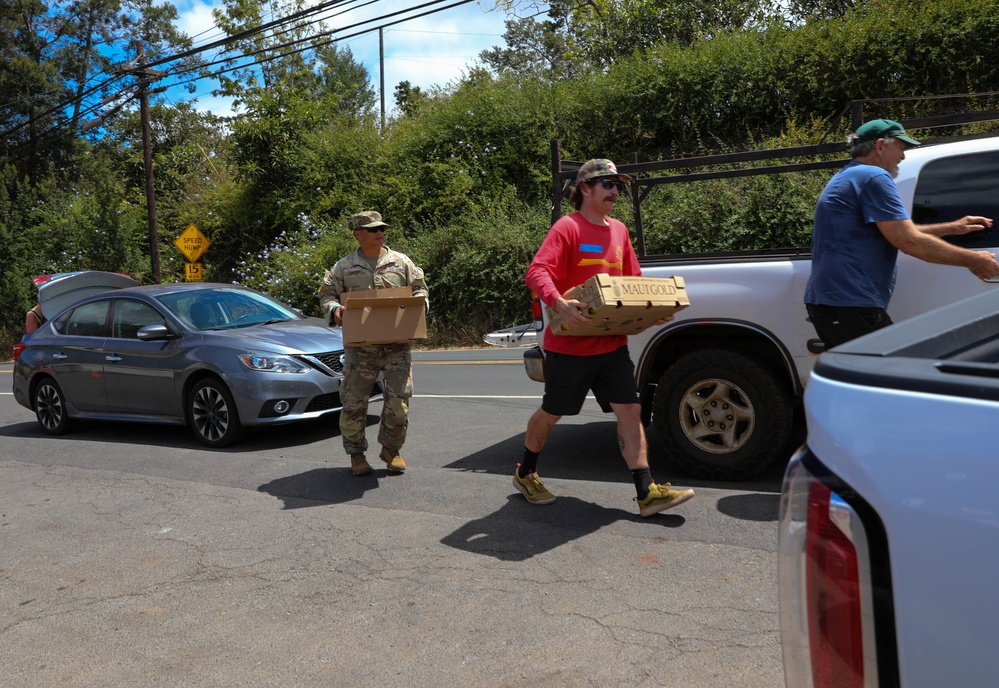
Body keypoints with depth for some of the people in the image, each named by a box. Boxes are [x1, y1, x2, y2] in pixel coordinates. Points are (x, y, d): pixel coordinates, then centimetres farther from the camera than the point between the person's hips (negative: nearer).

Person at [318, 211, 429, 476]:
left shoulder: (401, 262, 9)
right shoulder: (344, 267, 7)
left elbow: (420, 288, 15)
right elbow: (326, 294, 10)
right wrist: (334, 308, -11)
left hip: (397, 345, 1)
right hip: (360, 346, -1)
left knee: (399, 399, 1)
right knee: (353, 402, 2)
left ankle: (391, 448, 22)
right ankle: (356, 454, 19)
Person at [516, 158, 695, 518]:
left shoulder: (619, 230, 12)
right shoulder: (567, 227, -10)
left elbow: (633, 281, 18)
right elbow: (537, 272, -21)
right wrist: (559, 304, -38)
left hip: (612, 342, 6)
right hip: (570, 343, -6)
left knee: (630, 411, 0)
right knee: (552, 413, 9)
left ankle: (647, 493, 4)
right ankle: (525, 474, 32)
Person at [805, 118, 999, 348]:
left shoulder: (846, 177, 23)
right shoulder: (873, 177, -10)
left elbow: (900, 232, 31)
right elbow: (910, 242, -15)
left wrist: (953, 228, 31)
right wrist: (972, 260, -4)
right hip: (851, 306, -11)